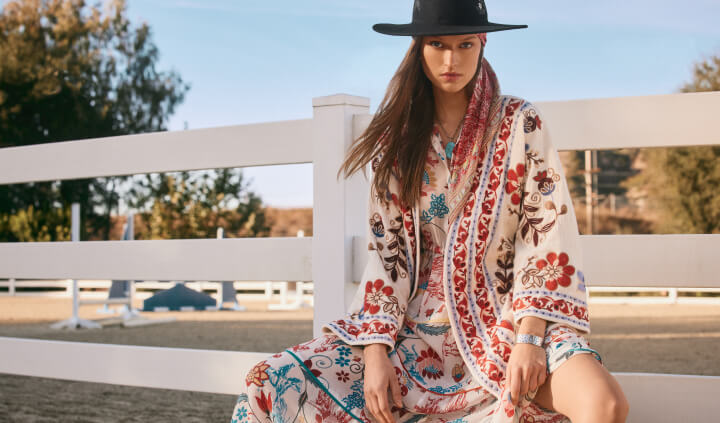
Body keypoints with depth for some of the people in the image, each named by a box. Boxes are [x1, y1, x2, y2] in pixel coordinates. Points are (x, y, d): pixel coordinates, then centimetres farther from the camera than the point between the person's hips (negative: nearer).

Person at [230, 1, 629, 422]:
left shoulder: (520, 124, 0)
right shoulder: (398, 137, 8)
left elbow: (547, 232, -6)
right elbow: (385, 250, 5)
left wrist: (529, 339, -18)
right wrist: (376, 349, -7)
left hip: (505, 322, -2)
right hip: (419, 328, 3)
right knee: (273, 384, -16)